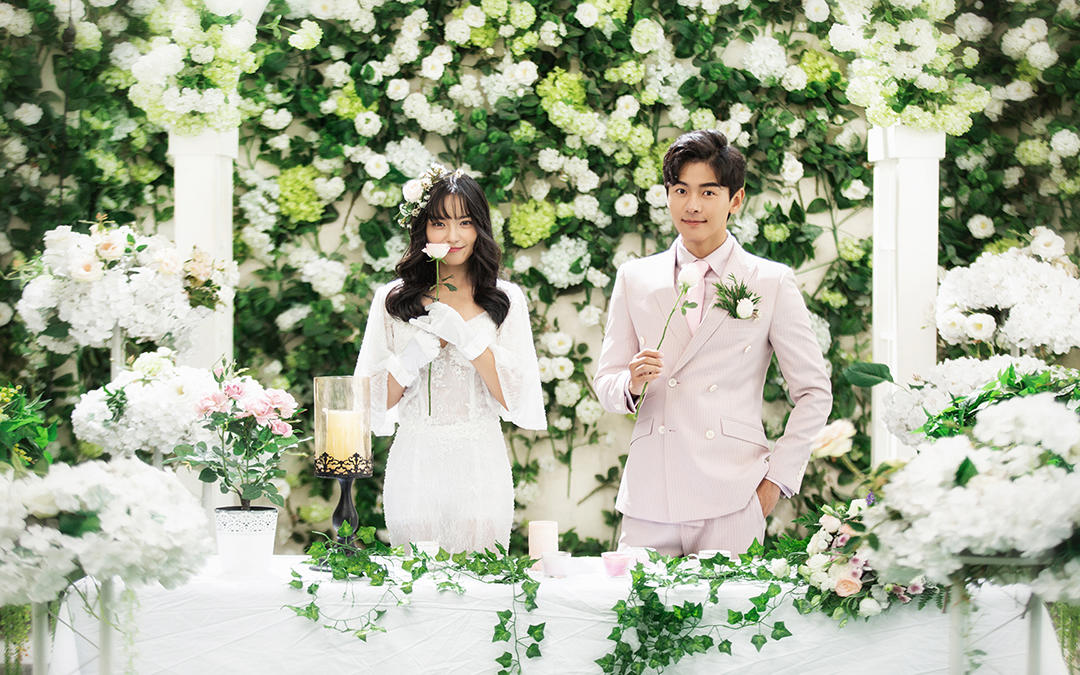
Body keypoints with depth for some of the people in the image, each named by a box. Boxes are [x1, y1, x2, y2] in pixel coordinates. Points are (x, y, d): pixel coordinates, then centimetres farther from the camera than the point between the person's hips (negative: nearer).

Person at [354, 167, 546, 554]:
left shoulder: (505, 300, 5)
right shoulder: (393, 299, 6)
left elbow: (516, 395, -4)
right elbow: (374, 400, 4)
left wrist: (466, 336, -13)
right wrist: (411, 360, -13)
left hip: (479, 466, 0)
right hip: (415, 464, 0)